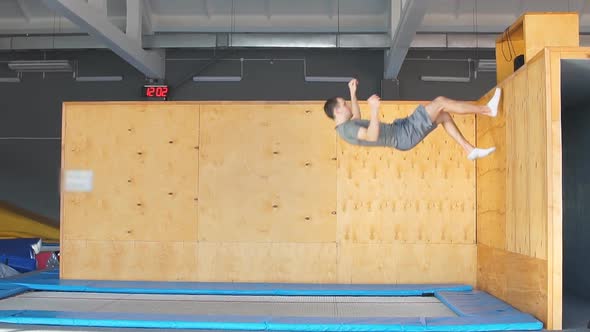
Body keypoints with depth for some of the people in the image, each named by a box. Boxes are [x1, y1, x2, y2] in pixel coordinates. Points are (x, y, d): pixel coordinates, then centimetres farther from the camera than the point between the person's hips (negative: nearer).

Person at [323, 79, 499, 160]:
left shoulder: (347, 126, 9)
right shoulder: (346, 129, -21)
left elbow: (357, 118, 34)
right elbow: (372, 136, -36)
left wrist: (353, 93, 30)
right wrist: (374, 109, -42)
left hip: (399, 129, 11)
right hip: (403, 136, -11)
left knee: (443, 115, 15)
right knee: (440, 102, -10)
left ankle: (470, 150, 17)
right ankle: (488, 109, 2)